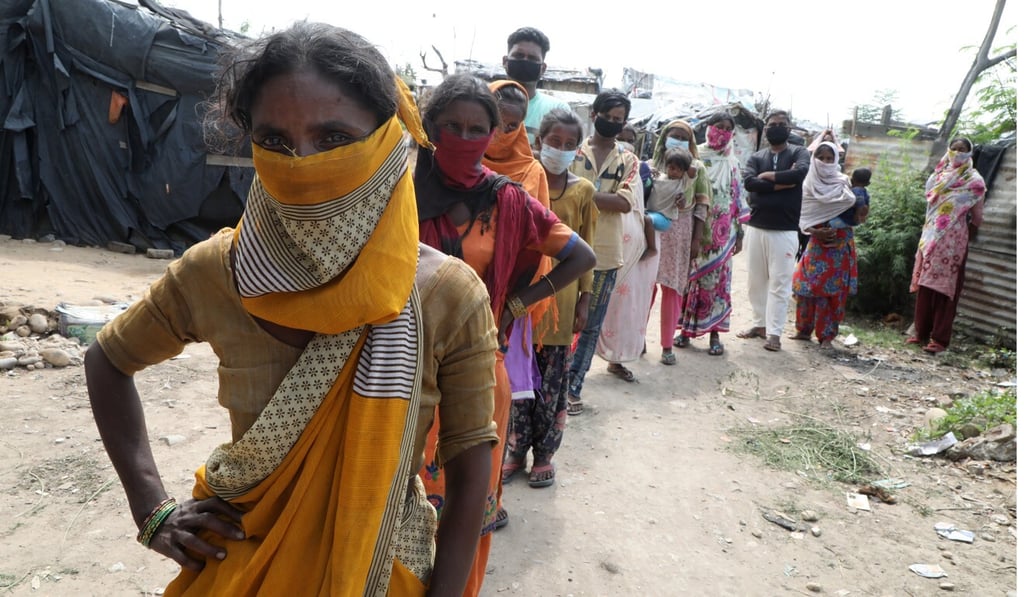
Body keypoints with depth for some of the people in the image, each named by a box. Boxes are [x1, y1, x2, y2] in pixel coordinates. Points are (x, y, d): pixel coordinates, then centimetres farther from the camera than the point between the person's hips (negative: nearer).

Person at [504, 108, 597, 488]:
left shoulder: (582, 191, 2)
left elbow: (585, 247, 4)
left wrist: (584, 298, 1)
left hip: (561, 297, 0)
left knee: (553, 382, 8)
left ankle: (544, 454, 23)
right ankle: (517, 450, 24)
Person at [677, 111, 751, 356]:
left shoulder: (732, 163, 12)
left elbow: (737, 199, 13)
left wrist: (739, 233, 10)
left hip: (722, 232, 3)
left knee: (717, 278, 3)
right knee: (691, 275, 2)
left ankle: (714, 332, 9)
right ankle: (686, 327, 13)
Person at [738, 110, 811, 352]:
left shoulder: (799, 153, 2)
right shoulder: (756, 157, 8)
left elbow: (800, 173, -21)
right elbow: (748, 182, -11)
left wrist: (769, 176, -10)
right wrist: (781, 183, -15)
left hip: (785, 230, -3)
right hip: (756, 227, 4)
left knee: (779, 283, -3)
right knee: (755, 280, 10)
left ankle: (774, 332, 2)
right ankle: (760, 324, 23)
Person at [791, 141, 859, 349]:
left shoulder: (842, 182, 3)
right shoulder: (809, 184, 5)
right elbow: (802, 216, -1)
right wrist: (813, 231, -11)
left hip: (840, 243, -1)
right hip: (817, 241, 1)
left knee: (833, 289, 0)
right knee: (806, 285, 1)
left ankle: (826, 335, 7)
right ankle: (804, 329, 15)